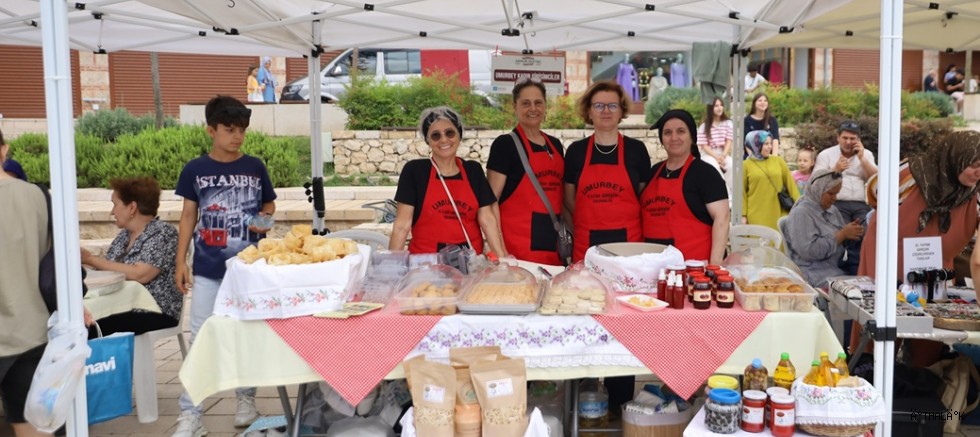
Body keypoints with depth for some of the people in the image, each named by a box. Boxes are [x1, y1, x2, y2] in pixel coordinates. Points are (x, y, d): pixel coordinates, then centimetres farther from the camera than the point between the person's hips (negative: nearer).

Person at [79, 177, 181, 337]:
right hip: (124, 308, 7)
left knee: (94, 329, -29)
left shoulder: (163, 233, -8)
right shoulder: (124, 235, 15)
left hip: (158, 313, -7)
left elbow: (140, 275, -20)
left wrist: (91, 260, -15)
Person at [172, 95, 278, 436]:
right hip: (208, 269, -1)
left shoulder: (255, 167, 2)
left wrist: (265, 219, -9)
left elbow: (269, 205, 13)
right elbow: (188, 217, 4)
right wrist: (180, 262, 1)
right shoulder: (195, 170, -1)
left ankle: (246, 399, 28)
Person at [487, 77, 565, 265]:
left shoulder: (555, 145, 14)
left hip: (553, 241, 6)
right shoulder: (505, 144, -5)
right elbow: (491, 200, -9)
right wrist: (498, 248, -16)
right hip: (519, 242, -6)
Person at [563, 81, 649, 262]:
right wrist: (591, 220, 5)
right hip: (586, 243, 1)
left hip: (629, 240, 0)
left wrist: (621, 220, 3)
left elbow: (646, 197, 12)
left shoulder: (636, 149, 4)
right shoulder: (576, 151, 5)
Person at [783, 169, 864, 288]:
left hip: (838, 268, 8)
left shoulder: (832, 210, 17)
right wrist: (843, 235, -13)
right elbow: (809, 250, -20)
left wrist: (852, 233, 0)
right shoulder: (800, 213, -8)